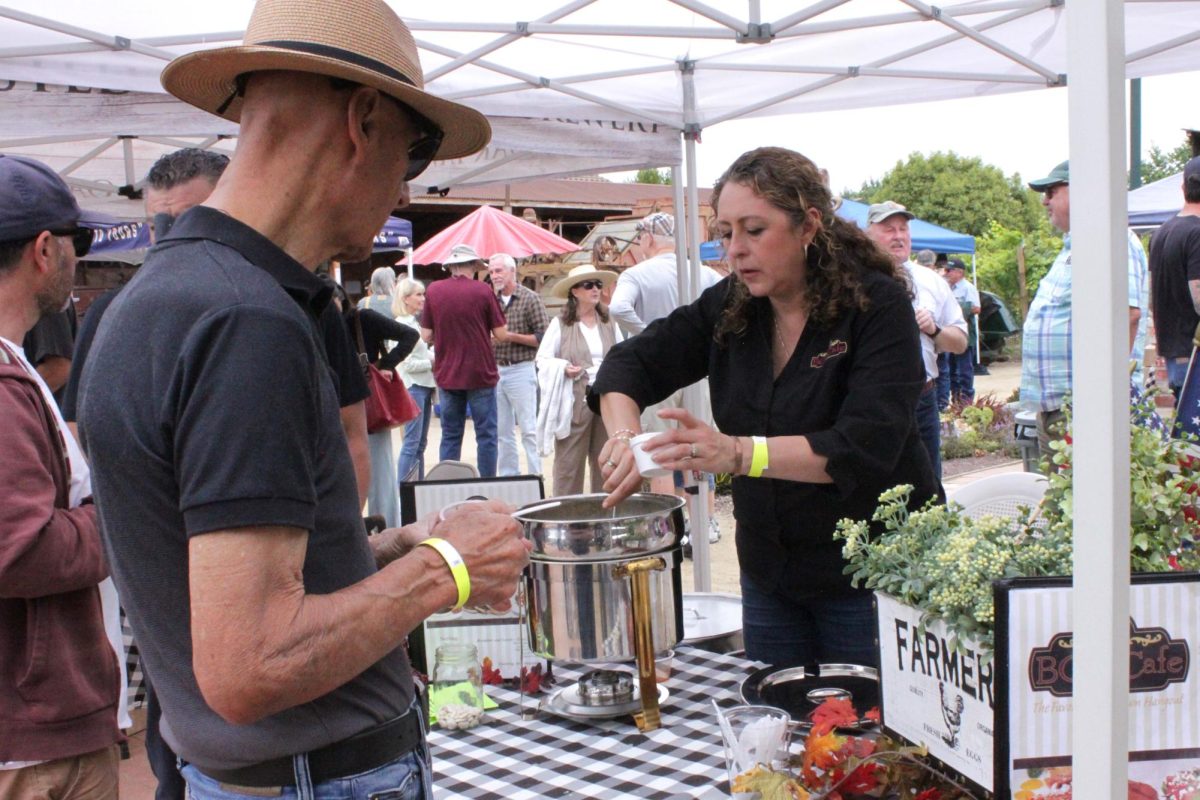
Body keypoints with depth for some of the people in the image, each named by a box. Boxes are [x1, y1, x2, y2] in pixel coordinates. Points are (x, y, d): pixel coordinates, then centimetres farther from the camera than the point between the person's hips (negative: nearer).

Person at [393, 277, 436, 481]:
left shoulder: (417, 322, 14)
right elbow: (408, 364, -17)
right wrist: (432, 362, -9)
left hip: (425, 386, 9)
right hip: (413, 387, -9)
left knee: (421, 443, 11)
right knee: (412, 442, -8)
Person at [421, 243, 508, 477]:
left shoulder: (433, 290, -2)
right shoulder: (482, 291, -8)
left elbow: (426, 336, 0)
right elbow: (501, 334, -6)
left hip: (446, 374, 3)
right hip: (481, 373, -3)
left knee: (450, 435, 11)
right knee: (486, 435, 5)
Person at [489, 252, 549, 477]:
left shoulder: (530, 298, -2)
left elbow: (543, 338, -6)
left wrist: (512, 336, -14)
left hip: (521, 370, -5)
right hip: (496, 371, 5)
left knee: (528, 429, -4)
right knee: (503, 431, 9)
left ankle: (535, 475, -1)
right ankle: (508, 476, 16)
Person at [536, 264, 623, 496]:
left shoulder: (609, 322, 10)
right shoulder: (560, 324, 1)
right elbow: (543, 359, 3)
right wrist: (563, 368, -14)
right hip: (574, 400, -3)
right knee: (569, 461, -2)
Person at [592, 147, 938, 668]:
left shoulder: (878, 306, -16)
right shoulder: (730, 306, 0)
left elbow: (865, 449, -26)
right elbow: (631, 362, 6)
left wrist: (737, 453, -38)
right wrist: (625, 438, -15)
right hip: (768, 571, 5)